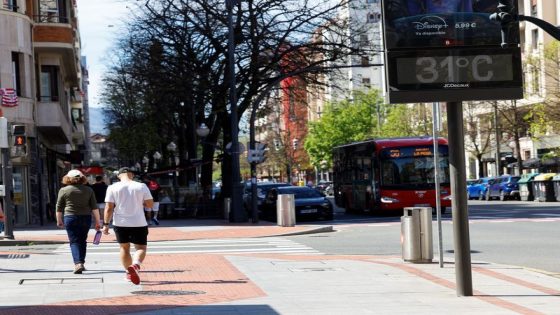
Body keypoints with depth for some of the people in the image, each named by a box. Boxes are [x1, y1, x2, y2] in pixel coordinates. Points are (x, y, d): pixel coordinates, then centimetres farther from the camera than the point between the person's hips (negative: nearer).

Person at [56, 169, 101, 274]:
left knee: (74, 241, -1)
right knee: (82, 241, 14)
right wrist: (97, 222, 6)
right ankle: (81, 263, 19)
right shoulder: (89, 190, 5)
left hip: (70, 218, -2)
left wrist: (59, 220, 18)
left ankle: (78, 263, -17)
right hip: (86, 218, 2)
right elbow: (94, 207, 3)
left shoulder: (63, 190, 1)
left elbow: (59, 208, 6)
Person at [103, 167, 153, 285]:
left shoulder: (113, 188, -2)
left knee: (124, 248, 18)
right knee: (141, 248, 6)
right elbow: (150, 204, -1)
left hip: (120, 223, 1)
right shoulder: (141, 186, -2)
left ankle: (129, 272, 20)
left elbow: (109, 208, -5)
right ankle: (135, 265, -22)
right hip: (139, 223, -1)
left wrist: (106, 224, 1)